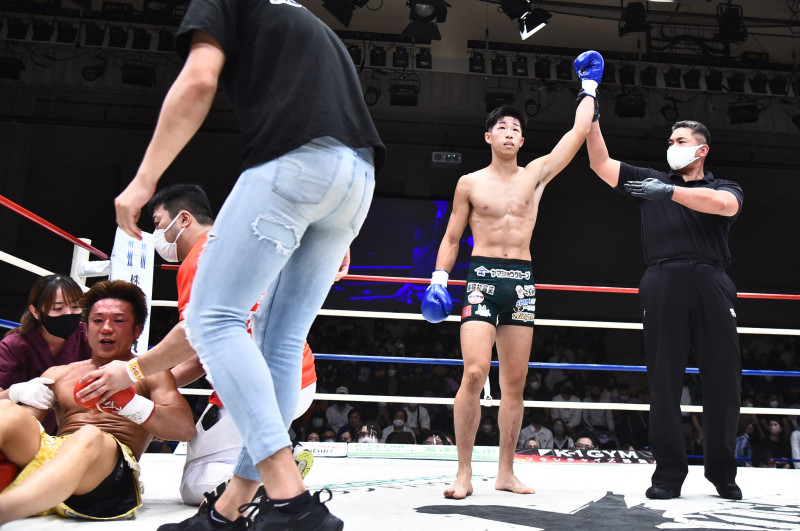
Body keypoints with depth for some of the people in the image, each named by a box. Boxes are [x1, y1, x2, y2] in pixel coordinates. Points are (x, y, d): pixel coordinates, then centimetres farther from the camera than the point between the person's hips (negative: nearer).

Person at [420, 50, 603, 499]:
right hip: (483, 277, -3)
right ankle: (464, 472, -7)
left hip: (522, 281, 3)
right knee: (475, 372, -16)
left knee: (515, 381, 3)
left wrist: (589, 87, 22)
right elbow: (452, 237, 9)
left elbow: (579, 133, 13)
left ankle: (506, 472, 12)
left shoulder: (537, 175, 12)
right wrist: (439, 277, -3)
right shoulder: (470, 183, 8)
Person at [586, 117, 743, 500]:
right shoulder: (650, 181, 21)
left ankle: (723, 471, 15)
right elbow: (601, 163, 13)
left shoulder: (725, 188, 18)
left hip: (710, 284, 0)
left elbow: (724, 204, -7)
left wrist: (671, 192, -16)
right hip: (663, 282, 0)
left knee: (723, 379, 0)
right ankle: (669, 472, 4)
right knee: (664, 379, -3)